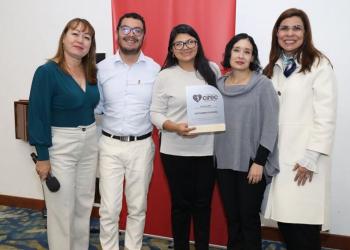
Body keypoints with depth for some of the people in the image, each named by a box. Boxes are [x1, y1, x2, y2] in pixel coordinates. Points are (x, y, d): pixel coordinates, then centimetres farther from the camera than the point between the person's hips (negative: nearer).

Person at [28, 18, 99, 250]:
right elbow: (38, 116, -14)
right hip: (60, 146, -6)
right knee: (61, 209, 5)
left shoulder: (92, 72, 5)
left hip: (90, 143, 6)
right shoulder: (47, 72, -14)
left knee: (84, 204, 17)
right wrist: (42, 156, -15)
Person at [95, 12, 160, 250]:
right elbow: (95, 106, 4)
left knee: (138, 207, 13)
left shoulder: (155, 69, 0)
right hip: (110, 145, 0)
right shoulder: (102, 68, 2)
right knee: (109, 209, 5)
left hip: (142, 146, 0)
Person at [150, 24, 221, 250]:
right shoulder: (165, 76, -2)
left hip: (207, 149, 2)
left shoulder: (212, 70, 6)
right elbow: (155, 113, -3)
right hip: (175, 151, -2)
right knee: (181, 203, 11)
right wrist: (175, 127, -20)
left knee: (203, 203, 11)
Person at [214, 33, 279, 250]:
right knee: (231, 216, 14)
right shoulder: (219, 85, 7)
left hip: (251, 163, -4)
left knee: (249, 217, 5)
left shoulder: (263, 84, -6)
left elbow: (270, 126, -9)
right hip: (225, 162, 4)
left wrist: (259, 162, -13)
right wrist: (213, 156, 7)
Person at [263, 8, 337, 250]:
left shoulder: (319, 65, -5)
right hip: (278, 156, 5)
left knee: (304, 227, -3)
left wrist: (311, 158, -14)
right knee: (284, 220, 6)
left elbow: (326, 117, -10)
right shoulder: (272, 68, 14)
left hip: (304, 158, -5)